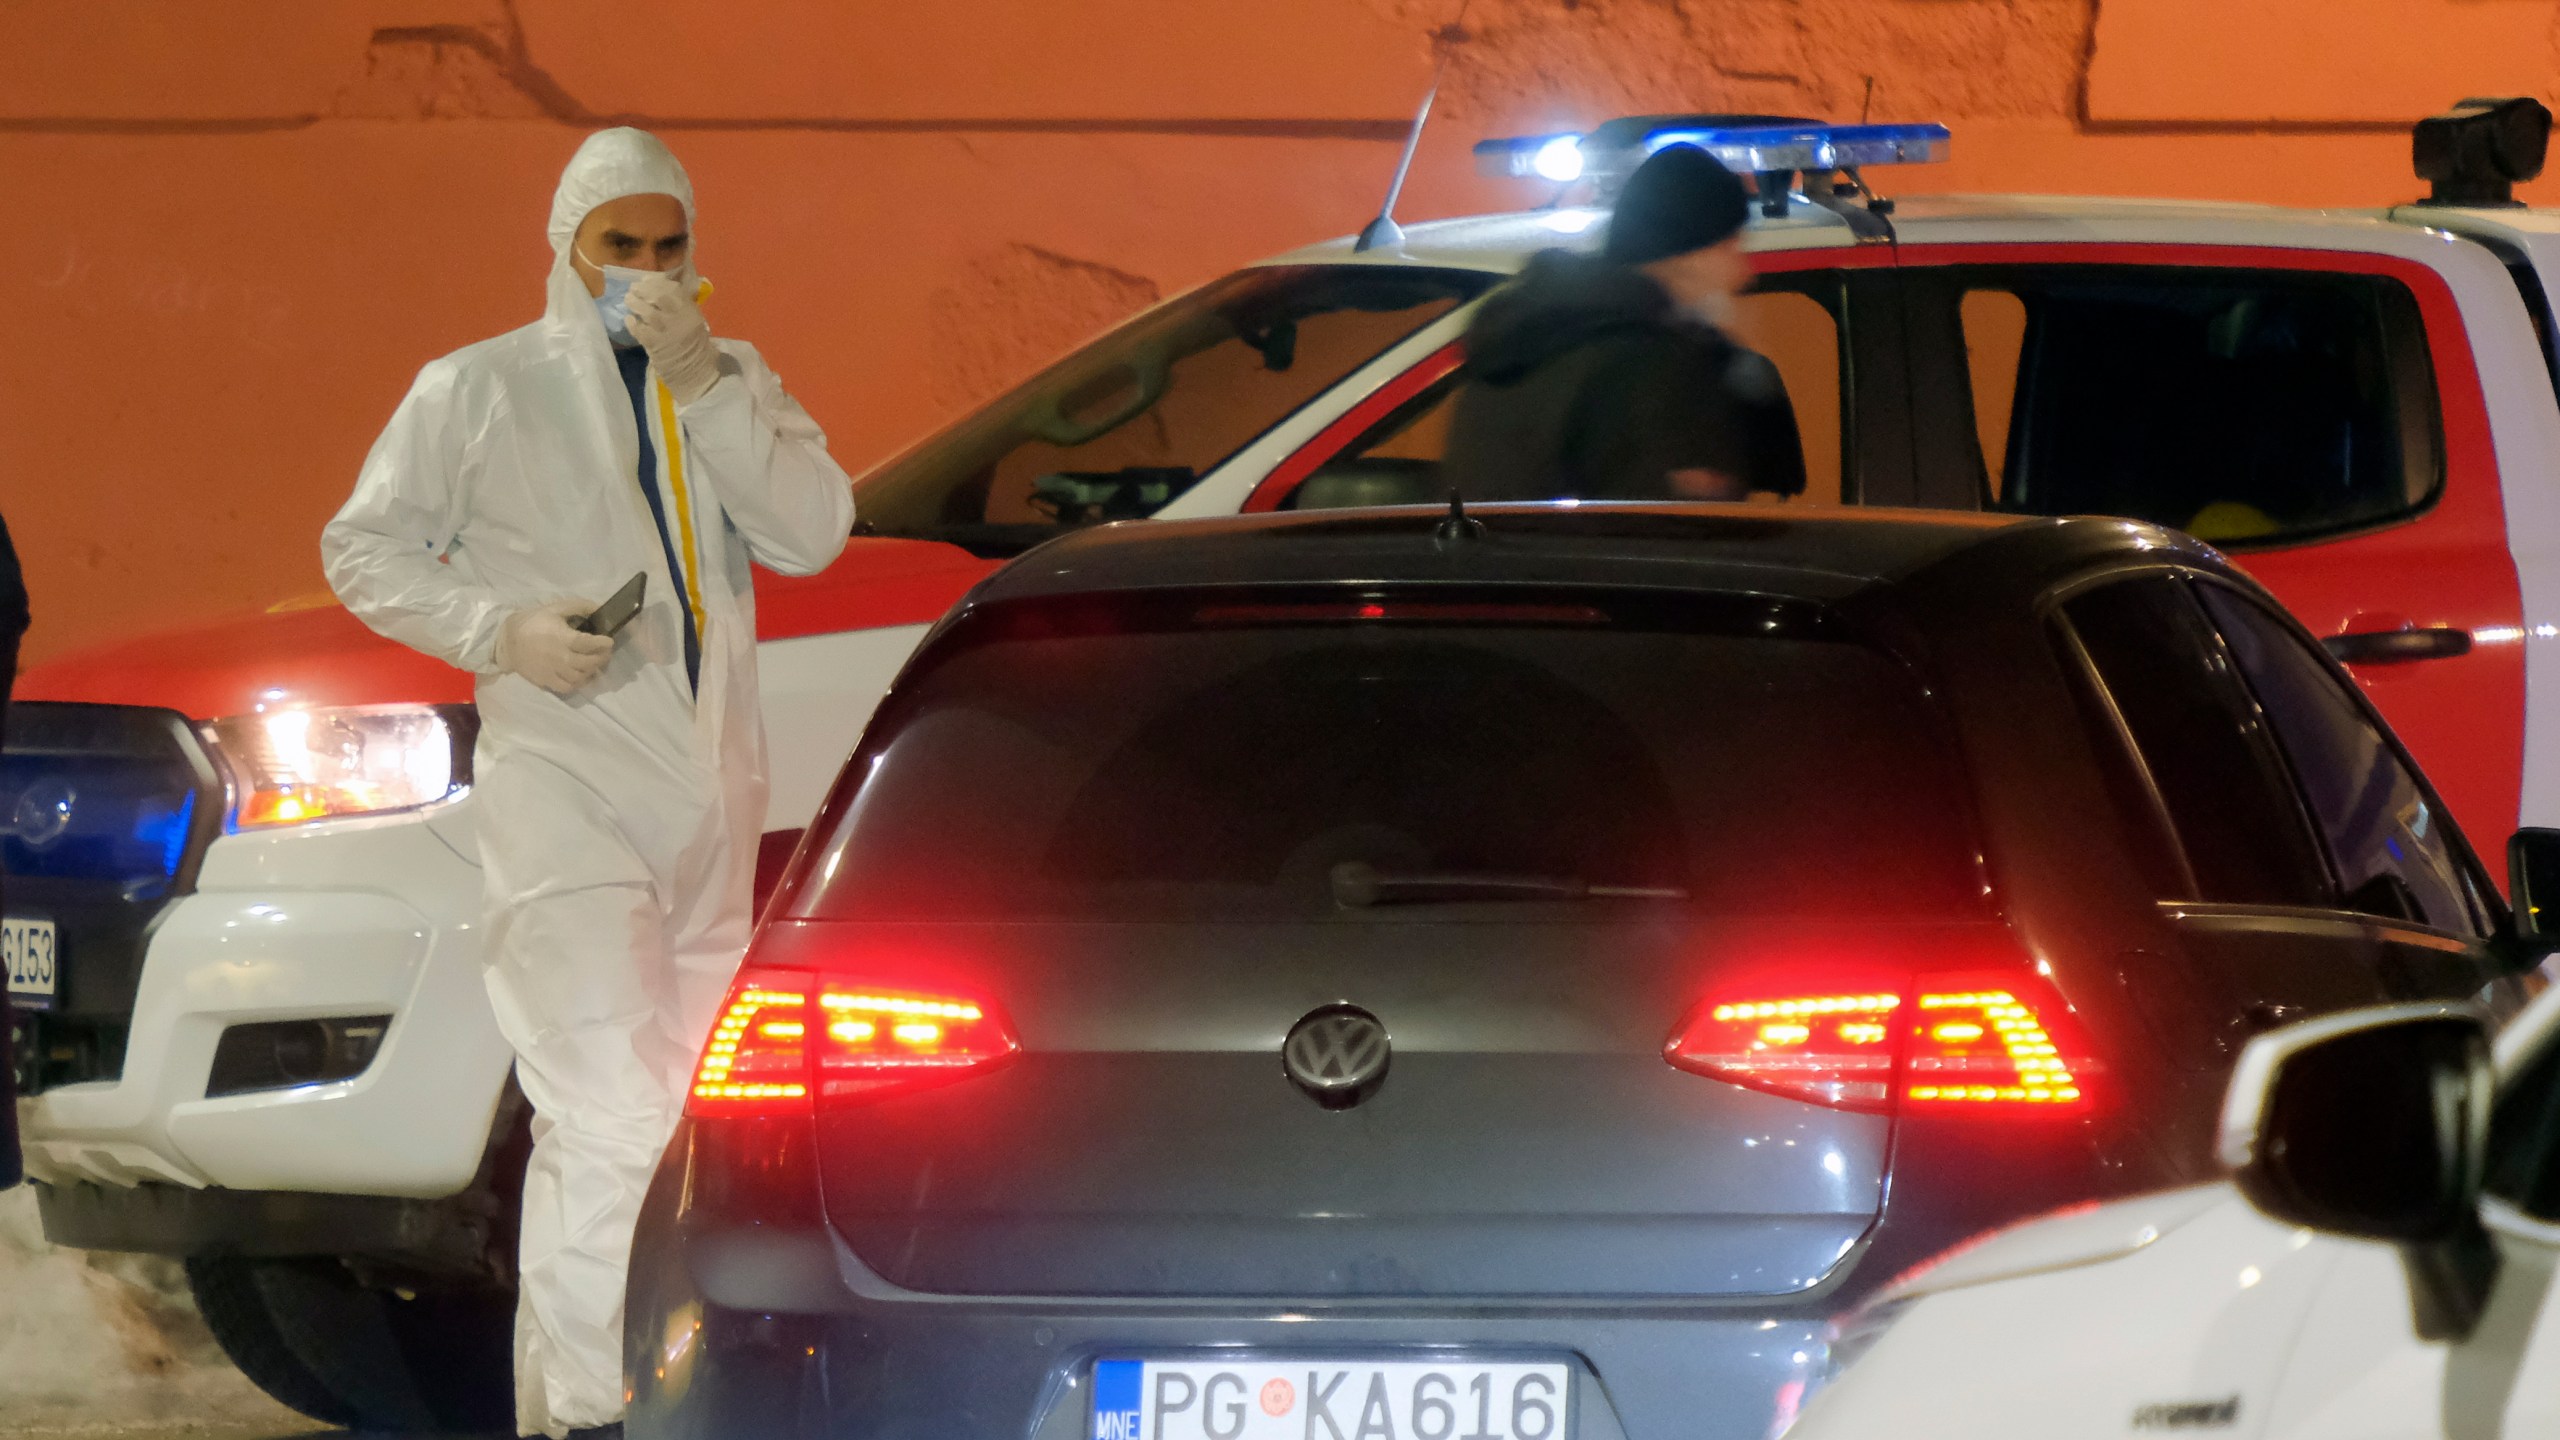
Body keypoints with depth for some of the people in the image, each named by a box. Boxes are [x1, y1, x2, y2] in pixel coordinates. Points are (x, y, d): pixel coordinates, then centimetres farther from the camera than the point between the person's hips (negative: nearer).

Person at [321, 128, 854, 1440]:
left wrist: (702, 382, -11)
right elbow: (365, 546, 5)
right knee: (608, 1116, -18)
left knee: (676, 1113, 11)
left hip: (711, 792, 5)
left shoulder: (733, 383, 14)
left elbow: (813, 533, -1)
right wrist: (504, 631, -11)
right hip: (566, 788, -5)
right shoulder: (482, 387, 4)